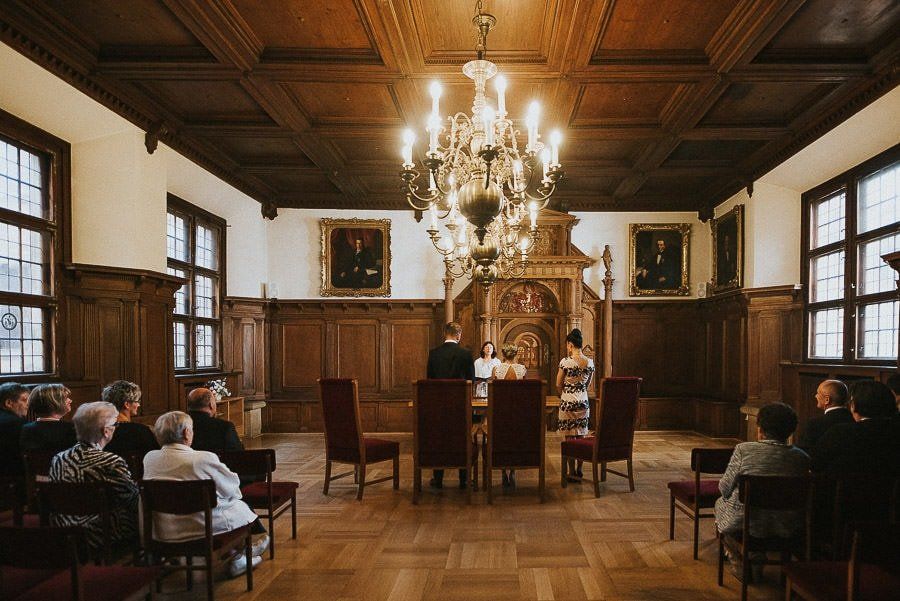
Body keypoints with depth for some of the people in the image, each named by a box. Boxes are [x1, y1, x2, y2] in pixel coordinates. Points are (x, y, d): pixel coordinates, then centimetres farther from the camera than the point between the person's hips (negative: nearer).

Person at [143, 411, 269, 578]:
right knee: (239, 505, 21)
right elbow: (231, 487, -8)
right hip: (203, 529, -6)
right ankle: (236, 559, 40)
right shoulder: (204, 458, -22)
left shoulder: (149, 458, -5)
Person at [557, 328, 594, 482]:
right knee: (581, 437, 14)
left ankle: (573, 474, 8)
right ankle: (579, 470, 23)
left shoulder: (566, 361, -14)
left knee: (570, 439, 3)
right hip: (583, 403, 5)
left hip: (568, 404, -5)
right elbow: (587, 384, 11)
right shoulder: (590, 362, 0)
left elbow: (558, 385, -5)